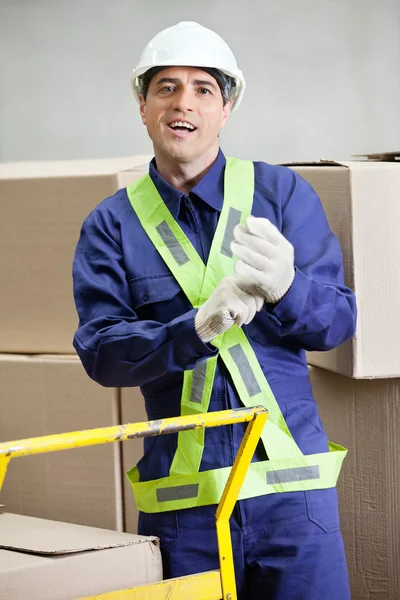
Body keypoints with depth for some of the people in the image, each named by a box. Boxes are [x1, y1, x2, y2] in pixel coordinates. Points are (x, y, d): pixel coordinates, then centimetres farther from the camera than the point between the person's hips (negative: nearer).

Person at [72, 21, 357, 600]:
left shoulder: (282, 193, 5)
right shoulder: (111, 225, 6)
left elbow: (339, 319, 0)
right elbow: (100, 351, -6)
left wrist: (285, 287, -23)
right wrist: (198, 328, -24)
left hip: (292, 486, 0)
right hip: (180, 496, 0)